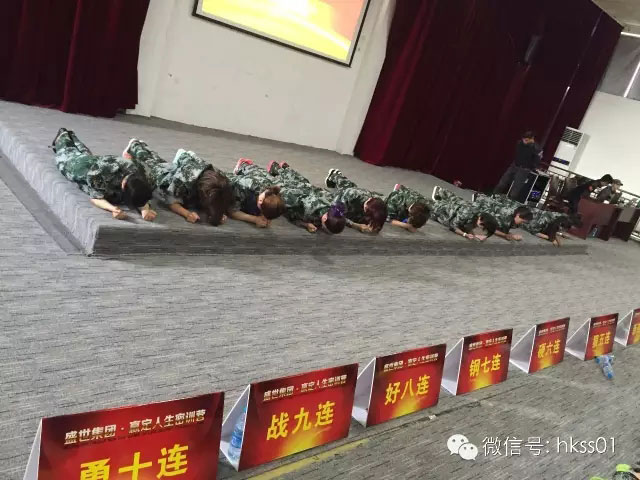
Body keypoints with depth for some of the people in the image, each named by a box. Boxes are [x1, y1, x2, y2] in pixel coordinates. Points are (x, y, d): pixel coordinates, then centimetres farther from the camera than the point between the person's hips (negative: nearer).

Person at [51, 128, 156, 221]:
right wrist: (112, 208, -65)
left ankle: (71, 136, 67)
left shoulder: (140, 171, -44)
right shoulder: (100, 172, -53)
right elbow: (95, 198, -43)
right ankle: (62, 135, 64)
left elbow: (142, 199, -34)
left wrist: (145, 210, -58)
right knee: (68, 154, 35)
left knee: (86, 154, 39)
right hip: (83, 165, -3)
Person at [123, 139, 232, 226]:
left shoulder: (219, 180, -40)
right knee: (152, 163, 31)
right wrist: (187, 214, -58)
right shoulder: (183, 178, -52)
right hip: (166, 175, -4)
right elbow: (171, 202, -40)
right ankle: (134, 145, 59)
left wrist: (220, 212, -45)